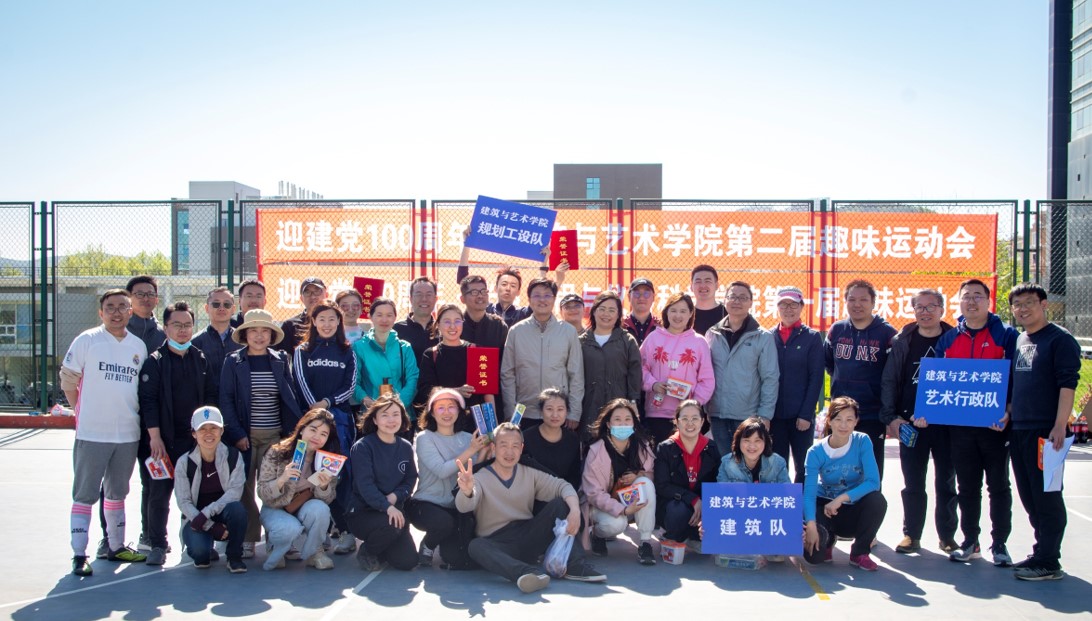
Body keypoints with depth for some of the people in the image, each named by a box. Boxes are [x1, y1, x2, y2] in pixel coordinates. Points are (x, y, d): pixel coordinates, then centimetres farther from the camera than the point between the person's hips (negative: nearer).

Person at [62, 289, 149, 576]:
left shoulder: (139, 346, 8)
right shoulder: (87, 340, -4)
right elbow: (68, 380, 1)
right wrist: (82, 411, 2)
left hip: (128, 434, 4)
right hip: (92, 433, -4)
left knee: (117, 493, 16)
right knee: (84, 495, -1)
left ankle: (116, 546, 27)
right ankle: (79, 555, 5)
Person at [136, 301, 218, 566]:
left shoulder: (201, 360, 11)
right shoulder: (155, 361, -1)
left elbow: (210, 396, 13)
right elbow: (148, 400, -7)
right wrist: (155, 437, -13)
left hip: (195, 438, 3)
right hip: (163, 440, -3)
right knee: (158, 493, -2)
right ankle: (157, 544, 7)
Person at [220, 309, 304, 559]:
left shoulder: (280, 360, 8)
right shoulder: (233, 362, 2)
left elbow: (290, 398, 9)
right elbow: (226, 399, -1)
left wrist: (293, 430, 1)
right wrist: (236, 433, -10)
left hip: (275, 435, 1)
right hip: (245, 435, -1)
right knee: (244, 487, 1)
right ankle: (247, 539, 9)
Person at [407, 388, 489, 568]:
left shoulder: (468, 438, 5)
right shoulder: (424, 438, -7)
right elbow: (442, 471, -20)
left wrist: (483, 453, -15)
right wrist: (471, 450, -22)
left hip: (457, 507, 4)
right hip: (425, 504, -4)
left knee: (459, 558, -14)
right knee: (444, 522, -37)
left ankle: (444, 542, 24)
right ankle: (427, 547, -1)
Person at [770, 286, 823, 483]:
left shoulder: (812, 338, 1)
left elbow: (816, 379, -4)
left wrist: (806, 414, -10)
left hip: (801, 416, -1)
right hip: (774, 415, 2)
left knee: (803, 467, 6)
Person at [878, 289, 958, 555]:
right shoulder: (902, 341, 5)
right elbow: (889, 381, 4)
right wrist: (891, 417, -3)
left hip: (947, 422, -1)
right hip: (910, 423, 1)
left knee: (946, 482, 8)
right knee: (913, 483, 7)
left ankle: (947, 536, 19)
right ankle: (911, 535, 16)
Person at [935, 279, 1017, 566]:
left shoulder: (1006, 334, -1)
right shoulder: (948, 339, 10)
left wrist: (1007, 411, -17)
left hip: (995, 423, -3)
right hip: (959, 424, 4)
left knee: (998, 485, 5)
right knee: (966, 486, 10)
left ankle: (999, 544, 14)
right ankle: (970, 542, 20)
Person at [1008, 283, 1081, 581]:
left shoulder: (1060, 339, -6)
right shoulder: (1018, 341, 16)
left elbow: (1068, 384, -14)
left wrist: (1060, 425, -21)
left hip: (1045, 432, -8)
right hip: (1018, 431, 8)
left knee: (1047, 496, -4)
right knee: (1029, 497, 12)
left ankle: (1047, 562, 0)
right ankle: (1042, 553, 23)